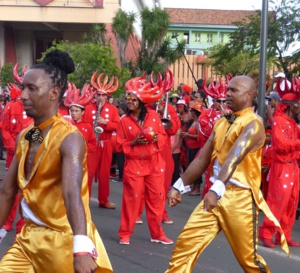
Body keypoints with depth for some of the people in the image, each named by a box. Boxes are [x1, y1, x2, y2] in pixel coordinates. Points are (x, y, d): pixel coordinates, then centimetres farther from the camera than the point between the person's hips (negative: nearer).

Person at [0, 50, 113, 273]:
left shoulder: (69, 138, -18)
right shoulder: (23, 137, 4)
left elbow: (72, 194, -33)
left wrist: (82, 248, -44)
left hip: (64, 240, -6)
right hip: (29, 238, 6)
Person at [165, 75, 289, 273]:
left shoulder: (253, 124, -11)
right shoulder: (221, 123, 13)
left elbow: (234, 158, -27)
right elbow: (203, 159, 16)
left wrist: (217, 190, -40)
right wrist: (179, 186, 13)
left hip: (240, 198, -7)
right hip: (216, 195, 7)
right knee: (185, 243, 0)